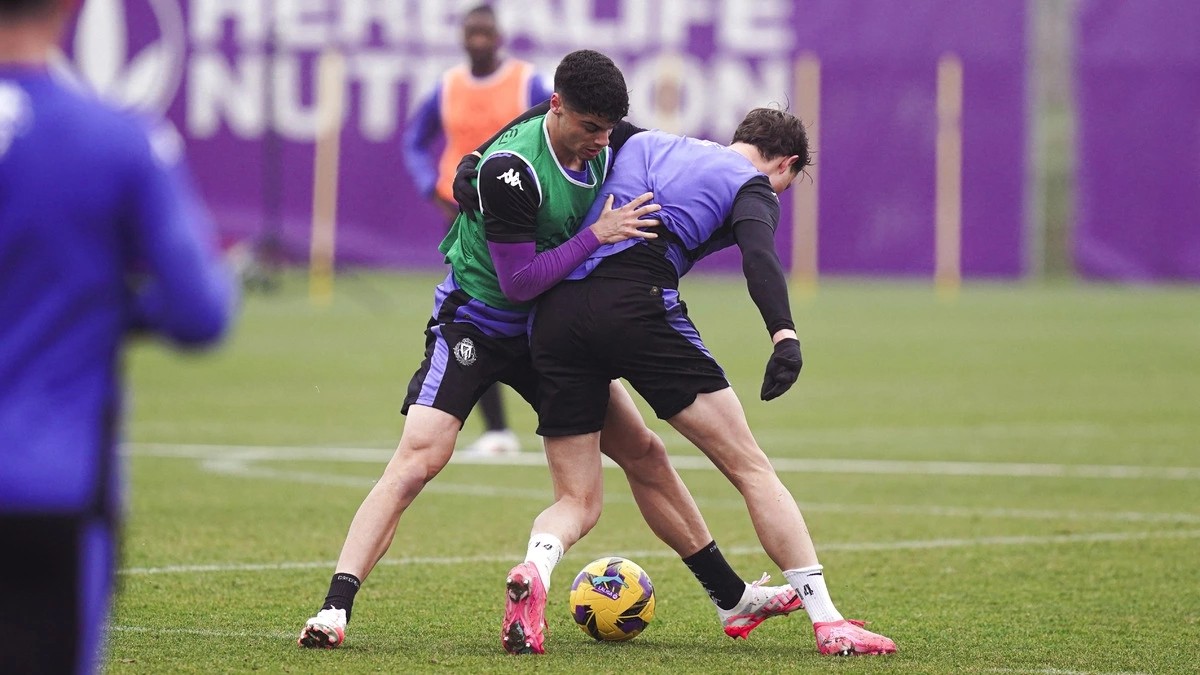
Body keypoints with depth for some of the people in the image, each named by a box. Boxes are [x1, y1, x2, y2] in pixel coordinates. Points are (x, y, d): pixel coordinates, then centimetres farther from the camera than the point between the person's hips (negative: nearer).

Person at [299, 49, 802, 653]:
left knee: (643, 453, 9)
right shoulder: (510, 168, -28)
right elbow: (518, 278, -27)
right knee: (417, 460, -23)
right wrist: (597, 235, -30)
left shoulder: (600, 145, -6)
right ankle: (335, 608, -25)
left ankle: (732, 598, 20)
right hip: (474, 322, -7)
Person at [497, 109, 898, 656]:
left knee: (577, 502, 11)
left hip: (552, 313, 5)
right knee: (751, 469, 4)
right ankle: (828, 623, 0)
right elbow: (759, 253, -10)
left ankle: (532, 573, -23)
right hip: (637, 307, -5)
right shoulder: (754, 186, 11)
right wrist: (784, 333, -24)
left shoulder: (641, 143, 30)